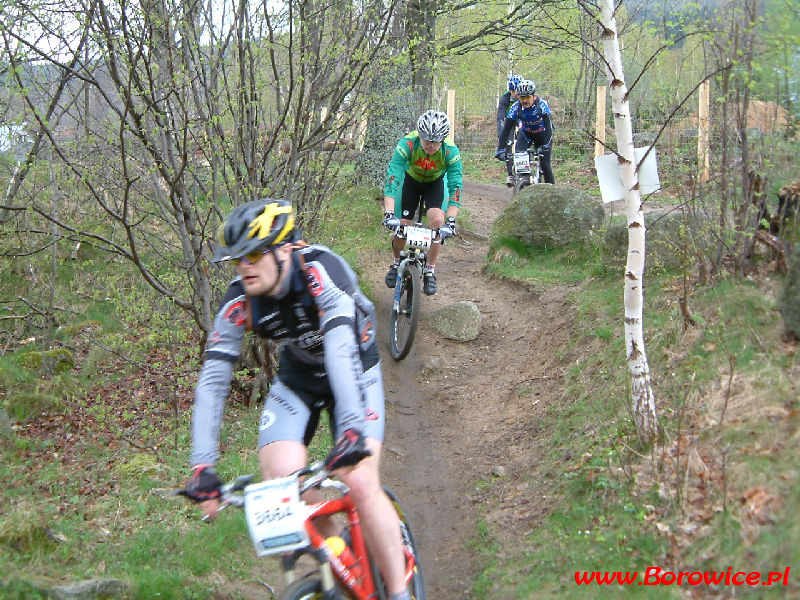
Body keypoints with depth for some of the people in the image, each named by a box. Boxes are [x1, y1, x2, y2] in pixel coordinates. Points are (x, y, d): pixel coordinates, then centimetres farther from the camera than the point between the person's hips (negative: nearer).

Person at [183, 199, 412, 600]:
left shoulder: (320, 270, -33)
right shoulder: (239, 301, -21)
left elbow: (340, 347, -45)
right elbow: (212, 380, -23)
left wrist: (352, 430, -58)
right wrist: (202, 466, -32)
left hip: (353, 372, -3)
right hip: (297, 378, 4)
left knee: (361, 484, -22)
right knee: (280, 484, -18)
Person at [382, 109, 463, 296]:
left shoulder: (451, 152, -33)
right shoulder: (407, 145, -36)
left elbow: (455, 187, -35)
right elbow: (391, 179, -42)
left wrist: (451, 221, -46)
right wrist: (389, 214, -53)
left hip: (435, 183, 0)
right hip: (411, 180, 0)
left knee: (438, 221, -23)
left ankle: (430, 271, -5)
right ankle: (397, 263, 22)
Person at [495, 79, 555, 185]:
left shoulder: (541, 104, -30)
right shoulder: (516, 107, -24)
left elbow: (549, 126, -37)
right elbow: (506, 129, -25)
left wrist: (546, 145, -50)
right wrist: (500, 149, -35)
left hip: (542, 135, -2)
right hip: (525, 134, 2)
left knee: (545, 164, -12)